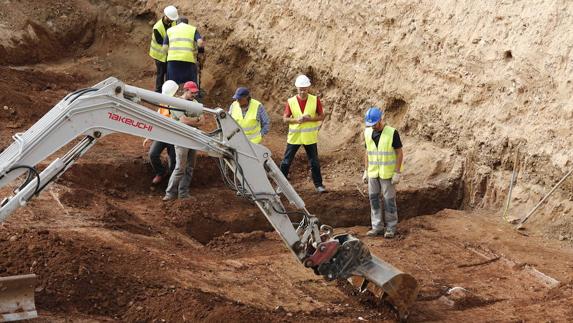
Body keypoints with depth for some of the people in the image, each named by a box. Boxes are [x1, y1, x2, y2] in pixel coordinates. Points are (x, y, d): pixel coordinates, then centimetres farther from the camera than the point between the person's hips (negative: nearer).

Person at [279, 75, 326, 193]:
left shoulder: (315, 100, -5)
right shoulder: (290, 102, -5)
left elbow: (322, 116, -3)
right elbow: (285, 119, -3)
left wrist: (309, 119, -19)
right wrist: (296, 120, -22)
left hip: (310, 138, 0)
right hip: (294, 137, 0)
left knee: (314, 163, 6)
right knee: (286, 162, 5)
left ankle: (318, 185, 19)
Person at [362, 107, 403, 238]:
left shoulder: (392, 133, -12)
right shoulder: (368, 133, 3)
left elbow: (399, 153, -9)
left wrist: (397, 173, -13)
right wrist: (366, 171, 8)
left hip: (387, 173, -5)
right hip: (373, 173, 5)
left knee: (389, 200, 0)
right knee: (373, 199, 6)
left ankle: (391, 227, 10)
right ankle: (377, 227, 14)